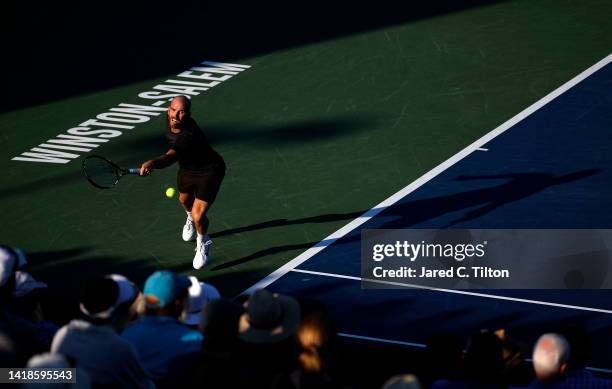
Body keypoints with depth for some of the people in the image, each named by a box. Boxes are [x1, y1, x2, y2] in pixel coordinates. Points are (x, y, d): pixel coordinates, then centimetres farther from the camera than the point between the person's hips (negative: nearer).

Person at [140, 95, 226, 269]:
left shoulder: (188, 135, -43)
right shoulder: (170, 120, -18)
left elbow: (170, 157, -59)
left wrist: (152, 163, -78)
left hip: (209, 171, -8)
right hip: (187, 168, 8)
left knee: (198, 217, -15)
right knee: (184, 199, 34)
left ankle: (203, 245, 19)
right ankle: (190, 218, 71)